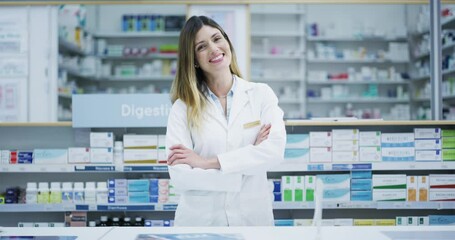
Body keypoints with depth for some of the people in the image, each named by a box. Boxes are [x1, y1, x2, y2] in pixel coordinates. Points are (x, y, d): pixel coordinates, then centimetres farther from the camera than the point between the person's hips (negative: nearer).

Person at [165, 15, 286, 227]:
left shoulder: (261, 94, -1)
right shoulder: (183, 107, -4)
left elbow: (275, 150, -15)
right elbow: (180, 176, -13)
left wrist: (207, 162, -17)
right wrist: (246, 167, -15)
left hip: (253, 217, 1)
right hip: (199, 220, -1)